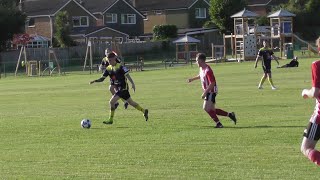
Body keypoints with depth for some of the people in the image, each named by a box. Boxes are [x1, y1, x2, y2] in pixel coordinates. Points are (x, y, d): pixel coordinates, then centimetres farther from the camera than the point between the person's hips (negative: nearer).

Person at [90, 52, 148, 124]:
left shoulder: (120, 66, -15)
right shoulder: (108, 68, 6)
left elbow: (127, 75, -17)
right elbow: (102, 78, 6)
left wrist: (132, 83, -24)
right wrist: (95, 81, -11)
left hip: (123, 88, -8)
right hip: (118, 88, 8)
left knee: (112, 101, -15)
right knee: (130, 102, 18)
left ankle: (111, 120, -6)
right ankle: (144, 111, 32)